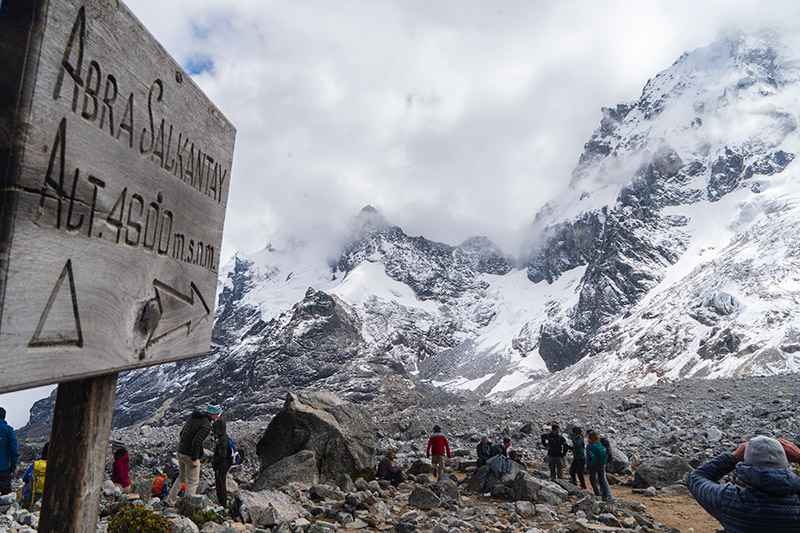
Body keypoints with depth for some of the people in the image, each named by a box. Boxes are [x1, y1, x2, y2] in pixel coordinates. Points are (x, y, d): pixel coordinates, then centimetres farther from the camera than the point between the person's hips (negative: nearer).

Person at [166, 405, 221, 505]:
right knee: (193, 482, 5)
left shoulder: (193, 417, 6)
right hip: (190, 456, -8)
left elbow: (182, 433, 14)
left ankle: (171, 499, 34)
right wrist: (194, 459, -20)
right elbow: (196, 442, -28)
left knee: (181, 477, 27)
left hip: (180, 452, 8)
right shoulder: (206, 425, -20)